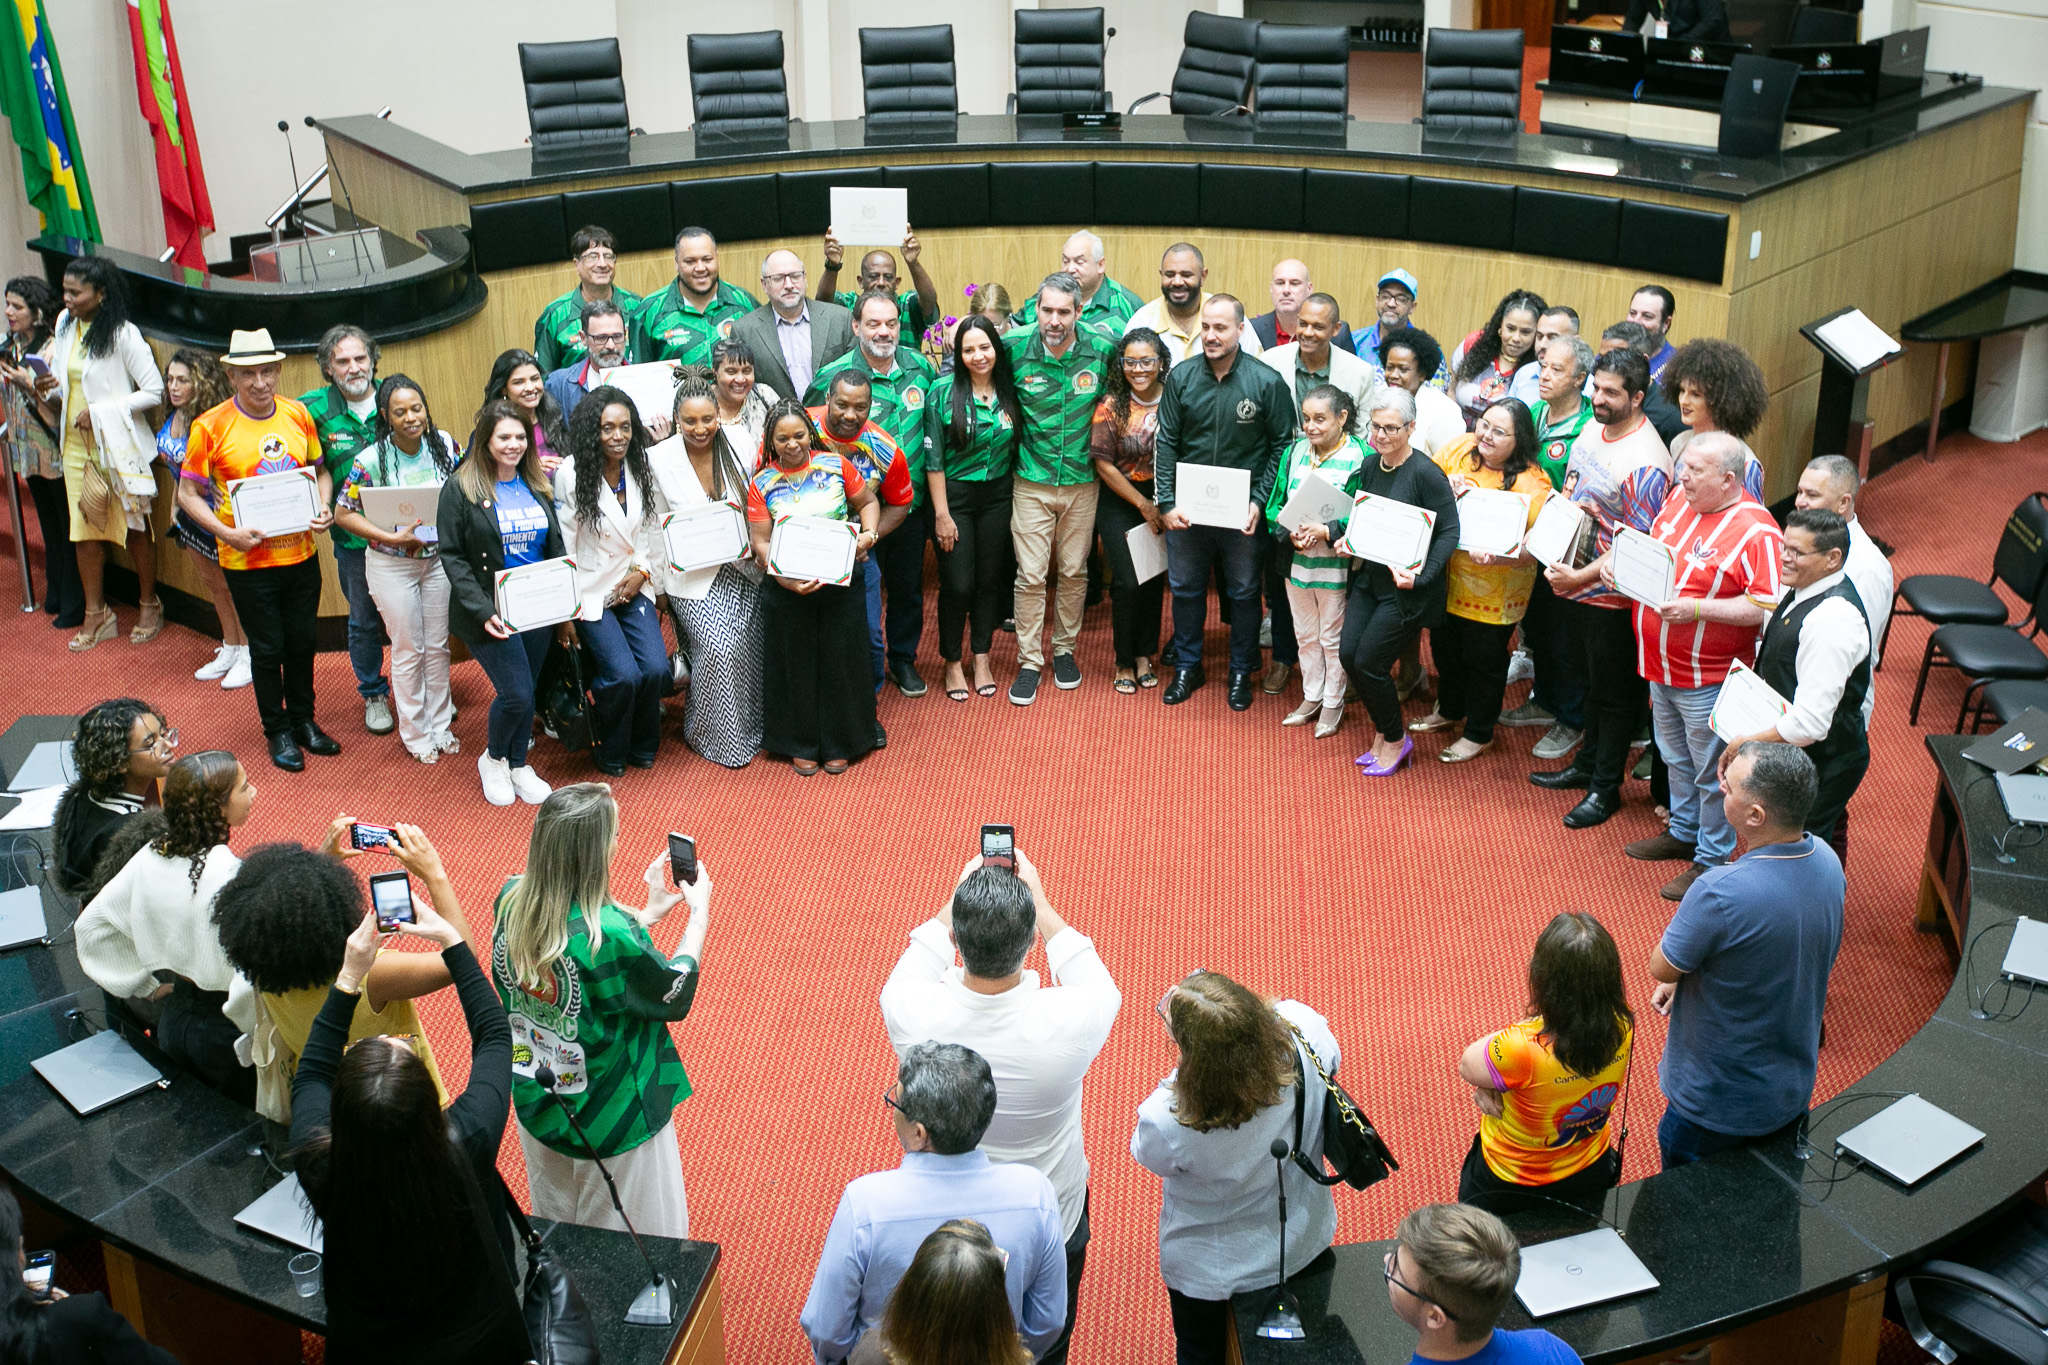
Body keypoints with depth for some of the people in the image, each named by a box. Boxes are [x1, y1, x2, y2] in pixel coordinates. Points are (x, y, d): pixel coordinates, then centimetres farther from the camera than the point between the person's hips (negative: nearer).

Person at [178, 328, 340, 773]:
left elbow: (320, 469, 14)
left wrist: (324, 507, -5)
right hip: (248, 561, -3)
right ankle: (278, 731, 26)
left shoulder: (298, 415, 0)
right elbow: (188, 493, -6)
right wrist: (227, 533, -19)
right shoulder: (211, 426, -11)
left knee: (302, 642, 15)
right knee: (268, 649, 8)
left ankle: (304, 720, 35)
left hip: (301, 553, 4)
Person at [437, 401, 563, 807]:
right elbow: (452, 556, -10)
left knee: (526, 690, 12)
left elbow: (556, 547, 13)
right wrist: (482, 610, -19)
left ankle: (518, 765, 32)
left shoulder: (537, 485, 9)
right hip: (491, 611, -5)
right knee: (516, 693, -10)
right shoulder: (460, 488, -7)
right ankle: (493, 759, 18)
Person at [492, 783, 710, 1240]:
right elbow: (675, 996, -15)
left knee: (553, 1235, 31)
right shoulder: (612, 935, -35)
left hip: (536, 1102, 7)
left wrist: (649, 914, 6)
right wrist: (699, 913, -3)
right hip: (613, 1124, -7)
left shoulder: (511, 901, -15)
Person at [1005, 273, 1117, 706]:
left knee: (1074, 572, 11)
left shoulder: (1102, 350, -8)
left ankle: (1064, 650, 29)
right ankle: (1029, 662, 12)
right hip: (1032, 482, -1)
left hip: (1082, 481, 1)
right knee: (1031, 575, 0)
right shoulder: (1013, 348, -10)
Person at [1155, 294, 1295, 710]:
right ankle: (1187, 666, 31)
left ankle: (1242, 672, 27)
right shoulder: (1181, 378, -3)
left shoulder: (1267, 383, -9)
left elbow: (1281, 446, -4)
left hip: (1242, 513, -2)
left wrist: (1260, 503, -11)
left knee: (1244, 592, 10)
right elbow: (1166, 443, 0)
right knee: (1185, 588, 14)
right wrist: (1166, 503, -7)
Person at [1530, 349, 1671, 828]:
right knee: (1590, 681, 23)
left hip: (1611, 595, -8)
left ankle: (1605, 789, 19)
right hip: (1574, 581, 8)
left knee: (1614, 693, 7)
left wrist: (1582, 575, -25)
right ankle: (1586, 764, 39)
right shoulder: (1592, 430, 2)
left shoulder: (1647, 463, -25)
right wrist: (1567, 503, -3)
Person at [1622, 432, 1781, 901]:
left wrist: (1696, 608, -31)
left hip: (1708, 678, -8)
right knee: (1677, 758, 25)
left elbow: (1768, 608, -26)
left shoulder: (1755, 532, -23)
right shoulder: (1678, 498, 2)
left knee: (1712, 772, 7)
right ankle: (1683, 833, 44)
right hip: (1661, 665, 8)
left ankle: (1712, 860, 21)